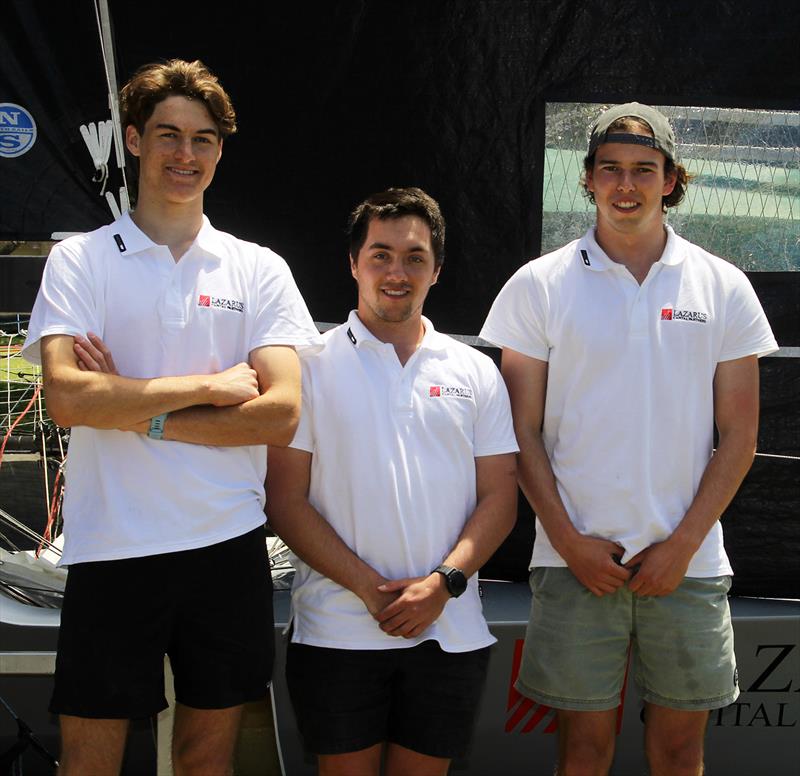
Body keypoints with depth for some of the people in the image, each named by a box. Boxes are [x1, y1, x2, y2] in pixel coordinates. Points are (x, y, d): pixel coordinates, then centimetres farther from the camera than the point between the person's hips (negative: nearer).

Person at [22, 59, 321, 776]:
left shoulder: (259, 269, 6)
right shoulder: (79, 260, 2)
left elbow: (281, 414, -6)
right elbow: (67, 398, -13)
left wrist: (135, 412, -10)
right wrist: (211, 384, -9)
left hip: (228, 546, 2)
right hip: (110, 548, -1)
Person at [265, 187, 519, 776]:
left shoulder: (476, 372, 9)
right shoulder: (312, 365, 1)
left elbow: (499, 497, 6)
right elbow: (286, 500, -3)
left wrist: (443, 582, -10)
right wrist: (370, 588, -11)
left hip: (450, 632, 2)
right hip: (338, 630, -2)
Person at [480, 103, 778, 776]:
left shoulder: (723, 287, 4)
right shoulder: (538, 285, 1)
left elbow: (739, 434, 4)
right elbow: (523, 430, 2)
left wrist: (683, 544, -5)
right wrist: (569, 541, -6)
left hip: (689, 561, 1)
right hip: (575, 558, -1)